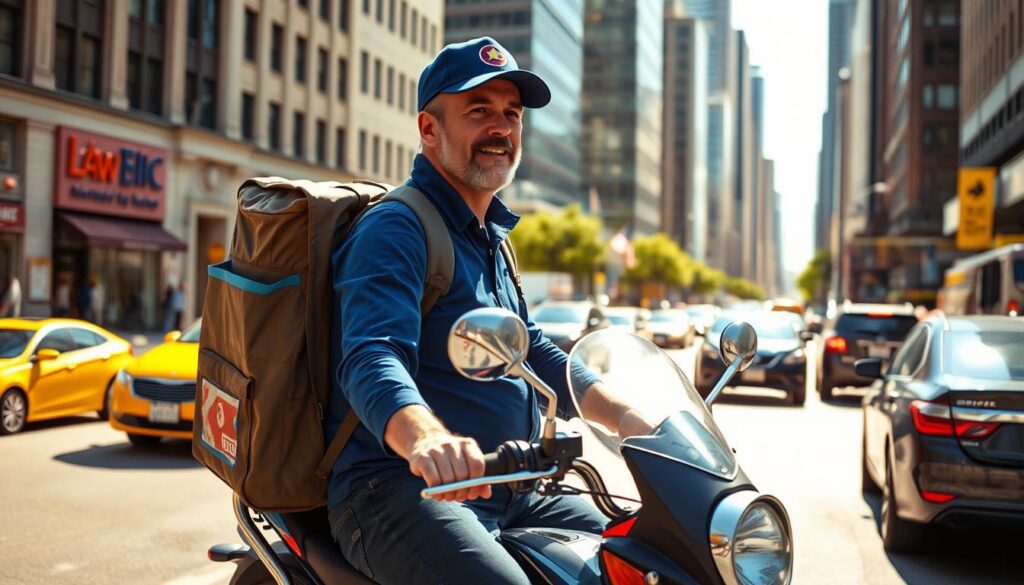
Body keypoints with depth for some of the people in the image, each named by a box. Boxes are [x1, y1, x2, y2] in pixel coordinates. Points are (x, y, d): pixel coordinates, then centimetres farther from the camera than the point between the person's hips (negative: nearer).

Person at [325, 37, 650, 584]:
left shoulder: (490, 238, 20)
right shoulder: (394, 228, -10)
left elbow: (533, 352, 23)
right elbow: (373, 357, -25)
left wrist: (625, 416, 9)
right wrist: (427, 439, -47)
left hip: (507, 493, 9)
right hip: (398, 489, -8)